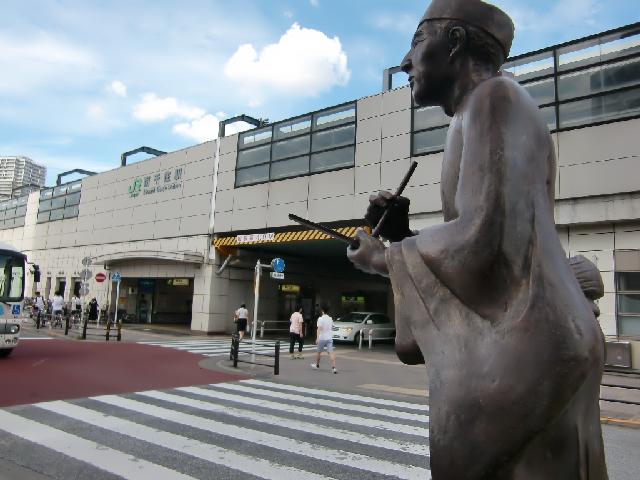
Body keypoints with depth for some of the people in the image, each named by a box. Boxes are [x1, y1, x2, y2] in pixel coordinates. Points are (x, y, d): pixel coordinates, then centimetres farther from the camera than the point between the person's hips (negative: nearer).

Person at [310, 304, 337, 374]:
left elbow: (319, 329, -20)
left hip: (322, 338, -4)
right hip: (329, 338, 4)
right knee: (331, 352, -6)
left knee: (318, 352, 17)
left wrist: (317, 338, -26)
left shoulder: (321, 319, -9)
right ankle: (333, 367, -18)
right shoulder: (330, 319, 9)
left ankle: (317, 365, 34)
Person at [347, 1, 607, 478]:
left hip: (522, 345, -10)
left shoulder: (496, 95, -6)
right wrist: (404, 237, 8)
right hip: (525, 343, 10)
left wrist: (385, 259, -4)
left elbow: (483, 240, -20)